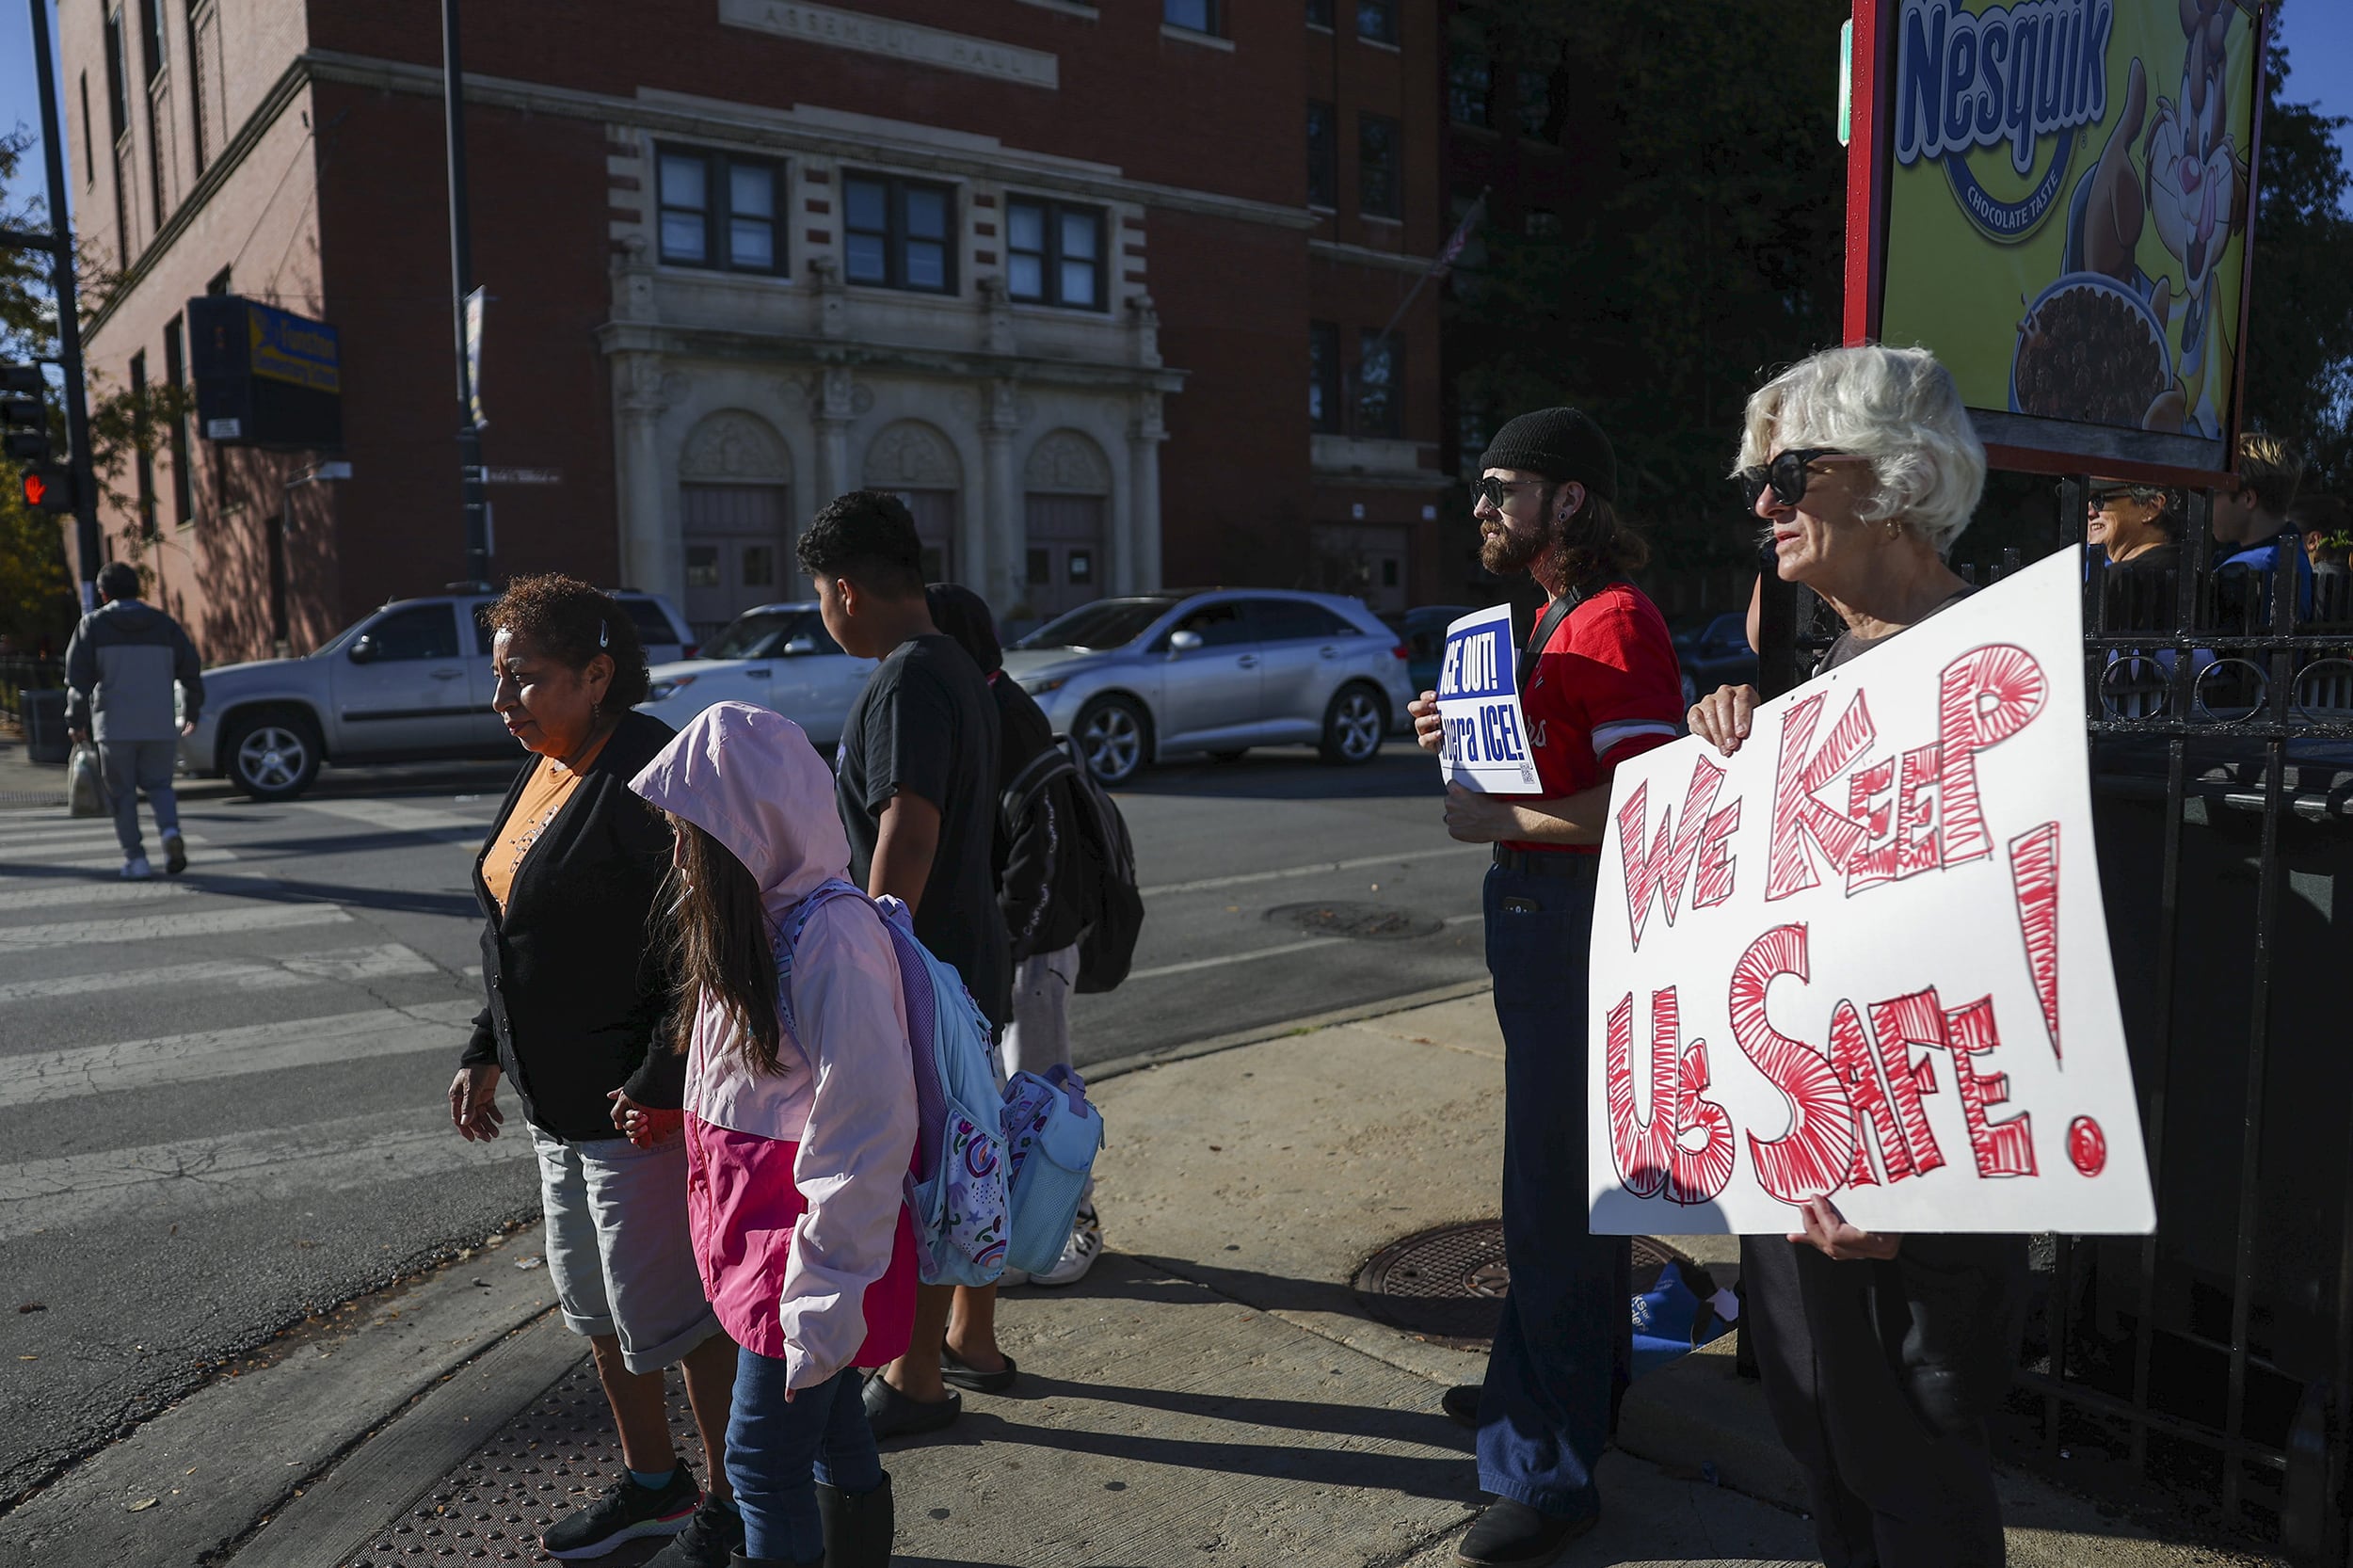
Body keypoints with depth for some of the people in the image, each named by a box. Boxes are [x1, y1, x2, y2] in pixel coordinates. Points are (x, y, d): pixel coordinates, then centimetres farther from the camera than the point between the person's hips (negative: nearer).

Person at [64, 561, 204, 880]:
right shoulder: (163, 623, 8)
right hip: (160, 724, 2)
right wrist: (190, 712, 20)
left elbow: (78, 676, -3)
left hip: (114, 725, -2)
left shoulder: (93, 624, 1)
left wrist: (76, 720, 5)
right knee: (157, 784, 12)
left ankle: (135, 858, 2)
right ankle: (170, 830, -16)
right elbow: (191, 668, 9)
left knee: (122, 793, 6)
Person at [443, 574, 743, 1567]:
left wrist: (660, 1084, -26)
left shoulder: (646, 777, -20)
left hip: (639, 1102, -10)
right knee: (591, 1302, 20)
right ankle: (652, 1483, 39)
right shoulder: (543, 774, 10)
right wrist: (486, 1053, 17)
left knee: (667, 1309, 2)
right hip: (558, 1103, 10)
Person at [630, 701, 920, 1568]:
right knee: (832, 1426, 21)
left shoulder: (832, 937, -23)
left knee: (763, 1457, 2)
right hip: (754, 1224, 9)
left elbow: (862, 1131, -23)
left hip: (807, 1240, -9)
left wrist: (825, 1287, -21)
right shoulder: (750, 919, 7)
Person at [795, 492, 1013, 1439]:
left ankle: (917, 1383, 17)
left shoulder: (907, 683, -19)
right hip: (967, 964, 10)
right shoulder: (957, 670, 12)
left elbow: (907, 836, -26)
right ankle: (972, 1344, 34)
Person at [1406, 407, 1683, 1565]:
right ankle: (1577, 1379, 40)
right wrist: (1468, 733, 6)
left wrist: (1502, 823, -20)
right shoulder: (1556, 618, 15)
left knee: (1550, 1189, -4)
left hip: (1578, 918, -11)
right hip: (1540, 914, 11)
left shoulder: (1615, 623, -17)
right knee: (1572, 1165, 22)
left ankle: (1549, 1470, 9)